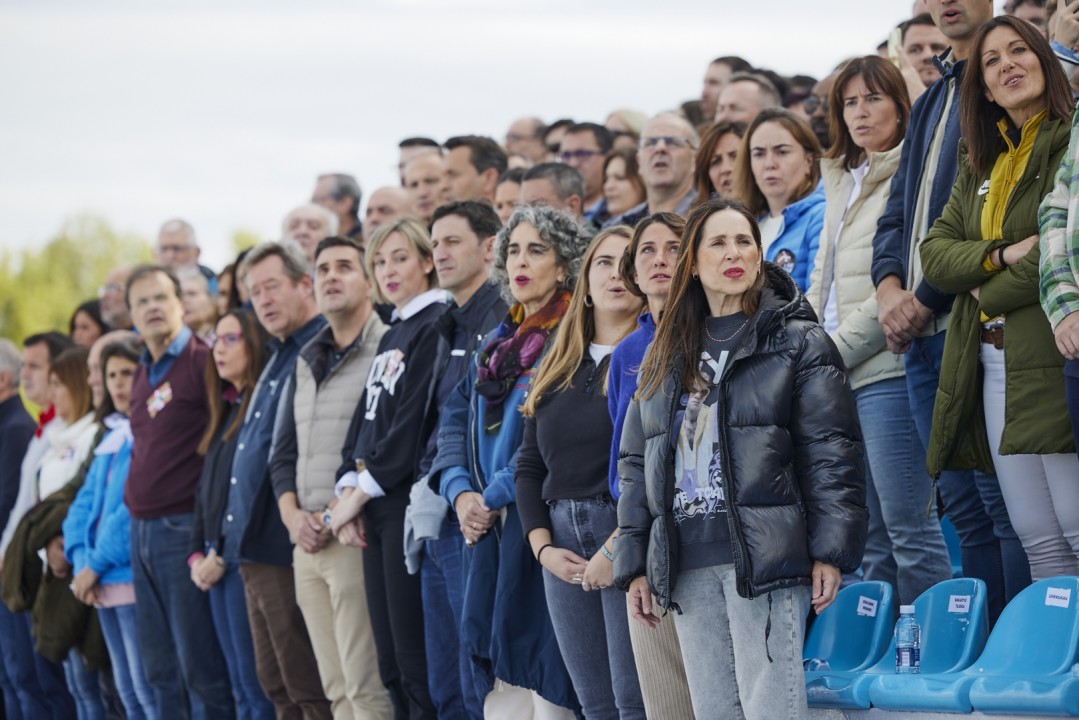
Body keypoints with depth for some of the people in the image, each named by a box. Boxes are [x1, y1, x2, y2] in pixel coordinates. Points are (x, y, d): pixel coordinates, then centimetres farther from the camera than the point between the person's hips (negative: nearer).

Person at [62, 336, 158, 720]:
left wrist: (97, 564, -13)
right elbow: (86, 503, 16)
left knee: (148, 688, -12)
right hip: (105, 586, 9)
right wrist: (81, 559, -1)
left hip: (135, 576, -9)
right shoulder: (112, 438, 19)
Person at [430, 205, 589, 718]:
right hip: (487, 529, 7)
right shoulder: (497, 344, 19)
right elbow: (455, 419, 15)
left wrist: (496, 495, -12)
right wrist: (460, 491, -2)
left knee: (542, 678, -10)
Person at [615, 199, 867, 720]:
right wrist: (634, 564, 13)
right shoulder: (665, 358, 19)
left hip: (764, 554, -5)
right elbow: (636, 464, 20)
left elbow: (831, 451, -4)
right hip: (688, 564, 5)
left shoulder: (797, 342, 4)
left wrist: (830, 550, -12)